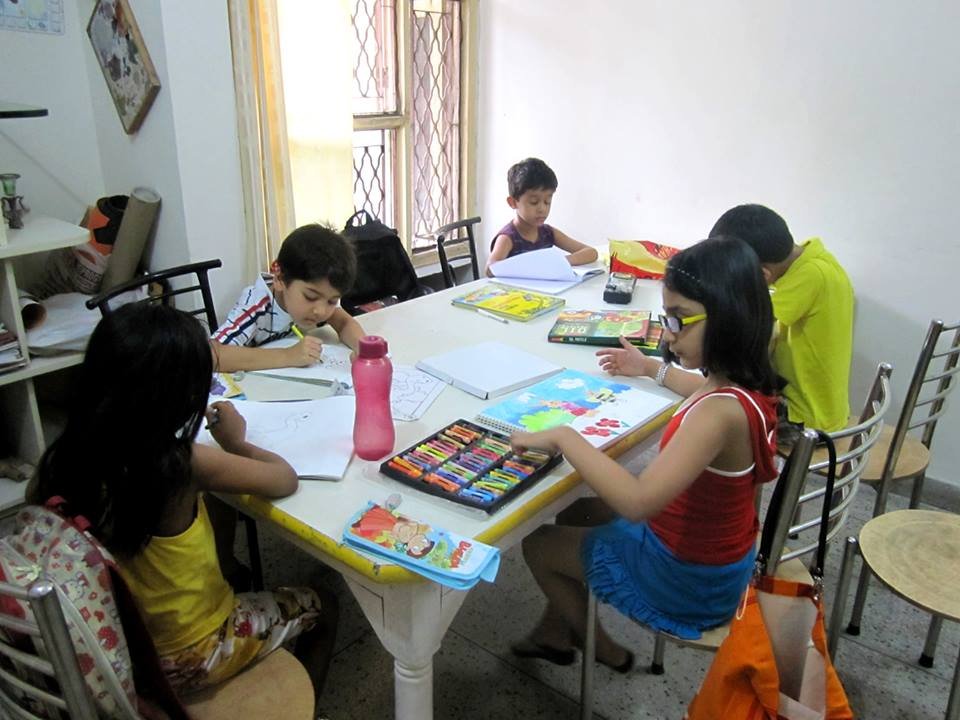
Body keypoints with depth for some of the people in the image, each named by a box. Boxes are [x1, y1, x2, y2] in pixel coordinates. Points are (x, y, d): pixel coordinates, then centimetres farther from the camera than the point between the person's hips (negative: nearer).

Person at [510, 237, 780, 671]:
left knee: (539, 545, 11)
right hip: (712, 551, 9)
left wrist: (562, 436, -36)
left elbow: (637, 501, -45)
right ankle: (557, 630, 39)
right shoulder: (742, 383, -9)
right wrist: (652, 369, 25)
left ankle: (605, 650, 33)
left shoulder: (719, 413, -37)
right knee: (574, 514, 25)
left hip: (688, 582, -9)